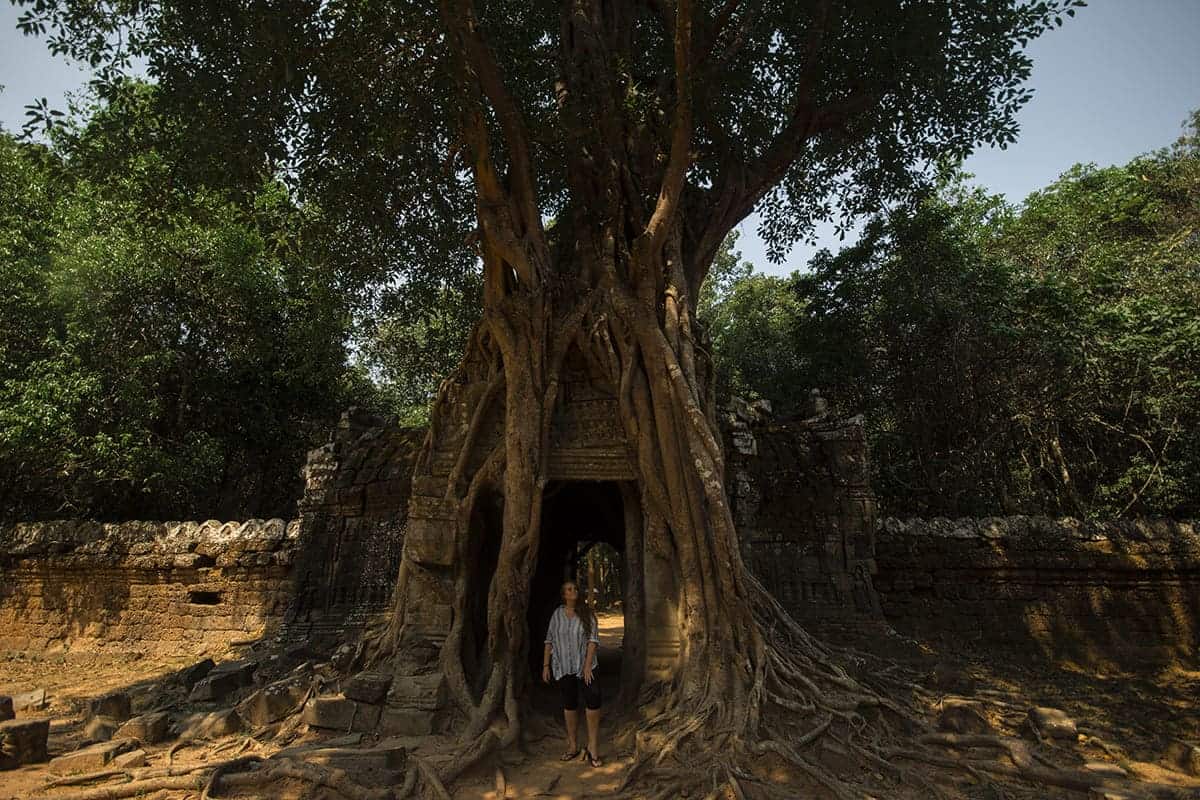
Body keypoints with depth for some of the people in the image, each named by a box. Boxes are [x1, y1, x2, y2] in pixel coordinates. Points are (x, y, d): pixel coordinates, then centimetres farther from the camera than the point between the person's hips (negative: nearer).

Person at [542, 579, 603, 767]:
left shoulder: (586, 614, -4)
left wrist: (588, 665, -15)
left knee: (593, 701, -14)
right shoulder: (557, 614, 1)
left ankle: (593, 747, -2)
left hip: (584, 665, -2)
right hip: (563, 667, 2)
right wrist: (545, 665, 3)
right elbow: (549, 641, 6)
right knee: (569, 704, 10)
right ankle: (573, 746, 25)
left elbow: (593, 640, -8)